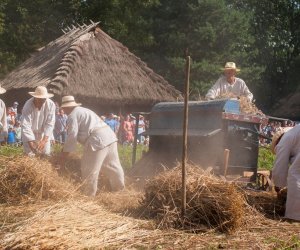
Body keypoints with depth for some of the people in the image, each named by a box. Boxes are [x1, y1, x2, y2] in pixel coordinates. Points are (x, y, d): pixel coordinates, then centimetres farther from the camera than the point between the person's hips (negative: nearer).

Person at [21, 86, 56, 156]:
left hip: (43, 134, 2)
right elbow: (26, 126, -28)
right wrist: (30, 142, -37)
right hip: (30, 134, -2)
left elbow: (50, 123, -20)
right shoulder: (28, 106, -25)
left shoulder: (51, 105, -20)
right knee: (30, 155, -5)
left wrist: (44, 140, -31)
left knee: (46, 154, 2)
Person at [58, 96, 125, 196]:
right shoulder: (83, 111, 28)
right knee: (112, 166, 20)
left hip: (97, 140, -9)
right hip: (110, 136, 9)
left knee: (89, 171, 0)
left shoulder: (72, 115, -1)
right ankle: (119, 189, 33)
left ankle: (89, 195, 5)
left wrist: (64, 153, -2)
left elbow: (72, 135, -8)